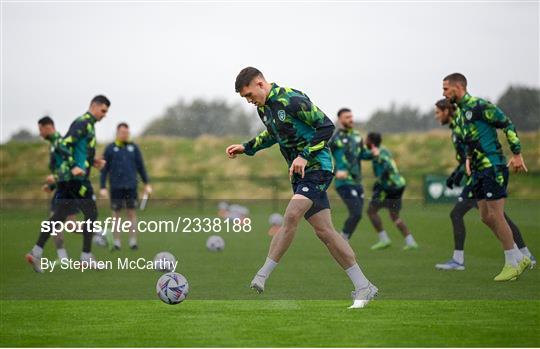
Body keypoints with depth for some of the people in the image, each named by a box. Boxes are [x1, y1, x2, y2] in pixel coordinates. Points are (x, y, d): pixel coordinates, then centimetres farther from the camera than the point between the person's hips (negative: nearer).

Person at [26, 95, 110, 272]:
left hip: (66, 177, 10)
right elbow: (65, 145, -20)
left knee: (59, 216, 6)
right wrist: (74, 167, -26)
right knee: (91, 214, -2)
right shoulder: (83, 122, -10)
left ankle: (36, 252, 1)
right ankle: (86, 257, 1)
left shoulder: (88, 124, 21)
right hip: (77, 178, -10)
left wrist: (93, 161, 16)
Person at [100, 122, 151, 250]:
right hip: (116, 187, -1)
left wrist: (147, 183, 10)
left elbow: (141, 166, 12)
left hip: (131, 186, 1)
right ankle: (116, 241, 8)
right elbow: (104, 169, 3)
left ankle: (133, 241, 3)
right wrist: (103, 187, -2)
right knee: (116, 213, 3)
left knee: (132, 213, 0)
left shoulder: (134, 147, 7)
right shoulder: (110, 148, 3)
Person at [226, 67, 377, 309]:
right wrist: (246, 148, 18)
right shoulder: (264, 108, 10)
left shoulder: (292, 100, -17)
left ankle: (262, 276, -22)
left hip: (317, 167, -9)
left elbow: (327, 127, -17)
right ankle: (363, 288, 6)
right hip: (299, 173, 9)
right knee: (324, 231, 4)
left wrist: (305, 156, -22)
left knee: (291, 216, -23)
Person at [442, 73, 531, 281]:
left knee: (495, 216, -8)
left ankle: (512, 264, 1)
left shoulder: (479, 106, -13)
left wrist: (517, 154, -16)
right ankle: (520, 258, 16)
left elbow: (508, 125, -13)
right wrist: (468, 159, 9)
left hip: (493, 166, -9)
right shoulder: (459, 112, 14)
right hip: (479, 170, 9)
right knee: (486, 217, 8)